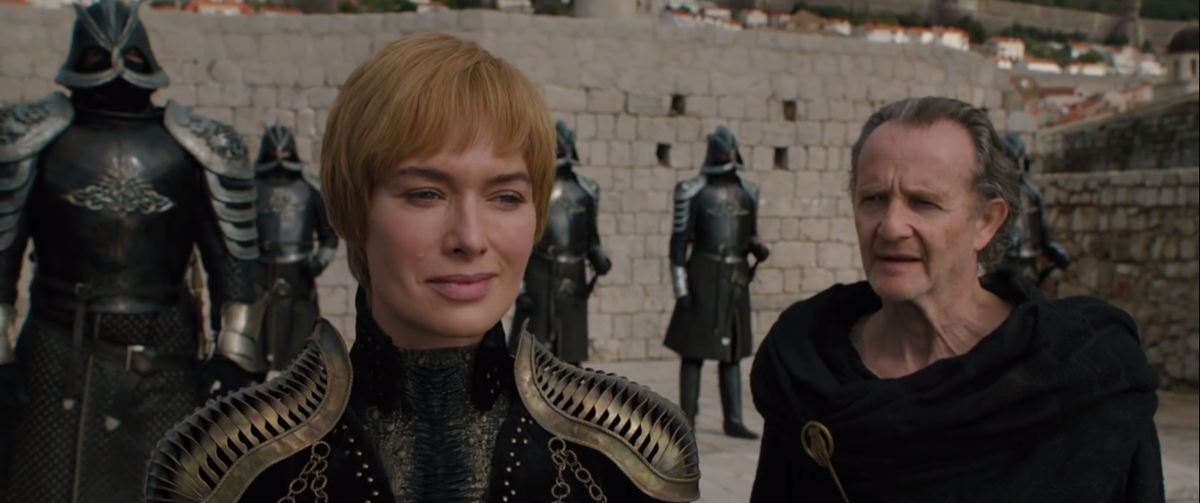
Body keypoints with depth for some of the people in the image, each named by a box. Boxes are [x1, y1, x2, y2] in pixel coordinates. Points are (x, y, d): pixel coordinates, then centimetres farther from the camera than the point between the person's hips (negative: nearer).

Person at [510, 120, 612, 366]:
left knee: (570, 356, 9)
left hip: (572, 282, 4)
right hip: (537, 280, -4)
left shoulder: (585, 190, 7)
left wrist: (598, 258, -7)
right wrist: (520, 288, -10)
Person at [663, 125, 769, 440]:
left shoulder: (748, 191, 8)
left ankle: (733, 419, 14)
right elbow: (680, 240, -7)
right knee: (694, 349, 1)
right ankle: (687, 418, 8)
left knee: (732, 351, 9)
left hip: (737, 278, 5)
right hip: (704, 276, -5)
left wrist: (758, 248, -6)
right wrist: (680, 288, -11)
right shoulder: (693, 191, -6)